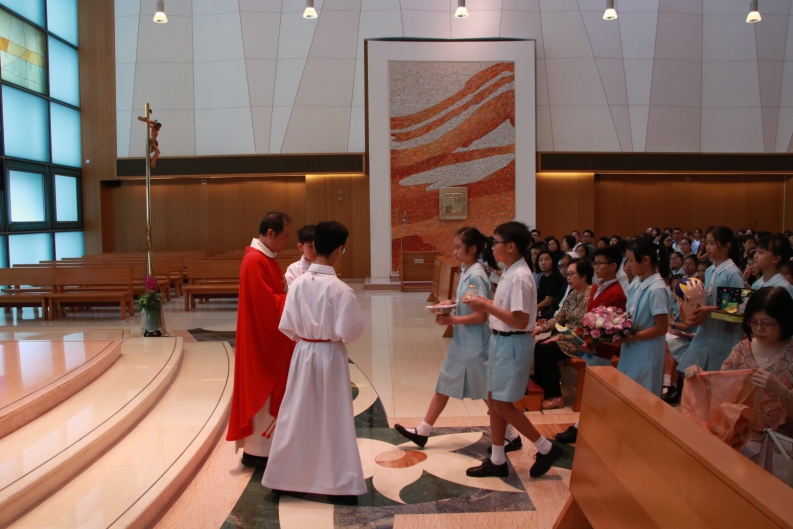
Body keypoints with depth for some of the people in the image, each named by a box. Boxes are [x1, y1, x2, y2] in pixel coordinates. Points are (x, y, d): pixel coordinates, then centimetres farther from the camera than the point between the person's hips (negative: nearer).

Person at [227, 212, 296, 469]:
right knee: (262, 391, 1)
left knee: (271, 389, 16)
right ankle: (255, 450, 14)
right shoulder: (255, 261, -21)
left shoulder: (266, 258, 10)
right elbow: (268, 304, -25)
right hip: (262, 339, -10)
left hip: (272, 337, 10)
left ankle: (265, 444, 28)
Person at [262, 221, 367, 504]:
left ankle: (284, 477, 28)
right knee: (334, 419, 8)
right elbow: (350, 331, -17)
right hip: (330, 356, -4)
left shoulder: (298, 283, -7)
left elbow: (287, 326, -2)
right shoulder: (341, 289, -19)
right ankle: (342, 484, 17)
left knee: (297, 416, 16)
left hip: (303, 354, 4)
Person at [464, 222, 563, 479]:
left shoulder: (520, 277, -21)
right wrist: (486, 304, 3)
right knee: (494, 401, 13)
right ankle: (497, 460, 24)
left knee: (503, 405, -1)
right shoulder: (510, 273, 9)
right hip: (500, 341, 10)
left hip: (513, 344, -10)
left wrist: (488, 306, -21)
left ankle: (546, 448, 16)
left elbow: (521, 320, -25)